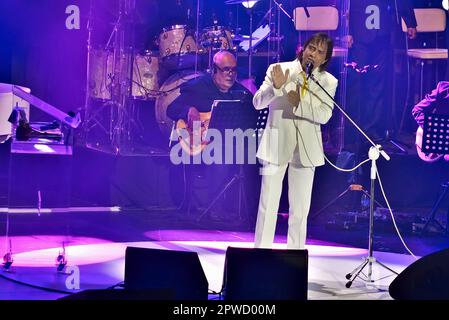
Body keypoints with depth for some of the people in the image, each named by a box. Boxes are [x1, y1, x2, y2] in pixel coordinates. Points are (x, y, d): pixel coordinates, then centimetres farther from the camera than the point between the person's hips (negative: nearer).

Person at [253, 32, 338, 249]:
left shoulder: (328, 82, 2)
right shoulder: (278, 70, -1)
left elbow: (324, 115, -10)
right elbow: (258, 103, -7)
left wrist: (299, 105, -24)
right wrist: (275, 87, -25)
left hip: (305, 149, 2)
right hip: (276, 145, -2)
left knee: (300, 208, 10)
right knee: (268, 205, 0)